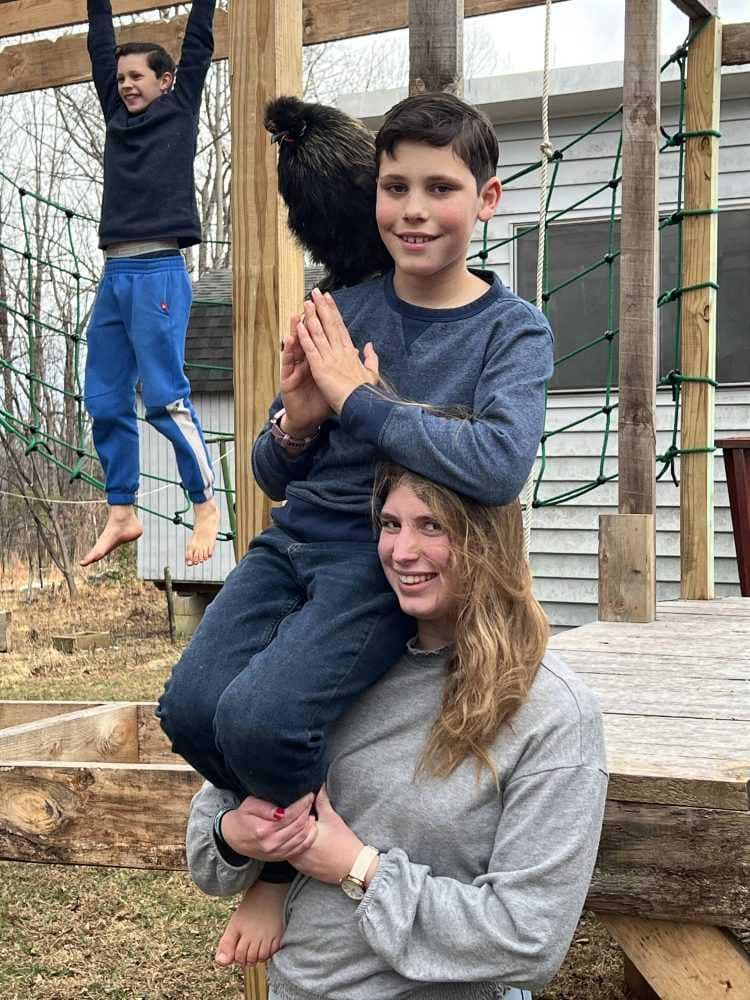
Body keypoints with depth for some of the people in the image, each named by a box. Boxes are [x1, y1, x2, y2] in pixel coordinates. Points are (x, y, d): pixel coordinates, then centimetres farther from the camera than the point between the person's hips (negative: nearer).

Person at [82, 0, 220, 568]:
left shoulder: (180, 110, 7)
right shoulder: (119, 117, 19)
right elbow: (101, 50, 26)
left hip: (159, 272, -6)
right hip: (114, 275, 6)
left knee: (165, 398, -11)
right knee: (105, 402, 5)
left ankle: (207, 506, -1)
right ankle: (122, 515, 12)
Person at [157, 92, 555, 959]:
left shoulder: (513, 332, -5)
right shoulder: (339, 312, 5)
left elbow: (500, 466, -26)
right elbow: (276, 478, 11)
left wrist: (358, 400, -19)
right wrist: (295, 424, -13)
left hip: (386, 561, -4)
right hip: (295, 538, 5)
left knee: (257, 719, -24)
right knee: (189, 708, -15)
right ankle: (287, 822, 14)